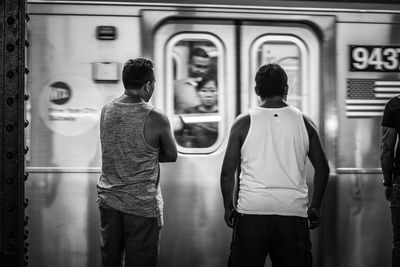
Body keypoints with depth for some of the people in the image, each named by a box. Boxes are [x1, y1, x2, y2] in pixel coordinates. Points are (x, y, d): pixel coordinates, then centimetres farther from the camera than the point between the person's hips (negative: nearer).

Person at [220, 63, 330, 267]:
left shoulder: (244, 122, -1)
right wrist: (314, 207, 18)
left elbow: (227, 171, -1)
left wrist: (229, 207, 11)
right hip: (293, 213, 2)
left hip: (252, 212, -1)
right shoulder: (303, 122, 4)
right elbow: (322, 169, 8)